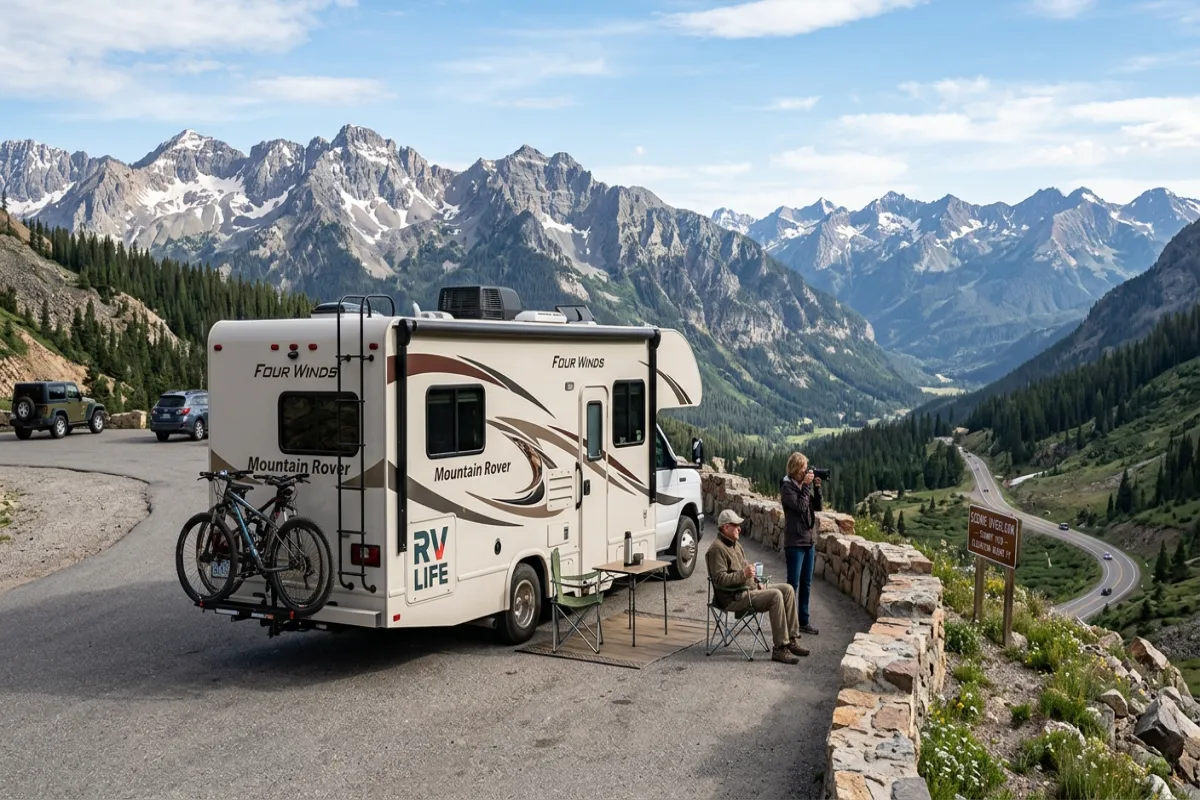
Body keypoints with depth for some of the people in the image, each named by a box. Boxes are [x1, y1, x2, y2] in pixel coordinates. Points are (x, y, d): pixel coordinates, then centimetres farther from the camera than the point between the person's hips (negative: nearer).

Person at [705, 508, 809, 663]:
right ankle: (780, 649, -24)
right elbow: (719, 579, -22)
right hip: (734, 598, -10)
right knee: (775, 596, -26)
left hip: (749, 590, 10)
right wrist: (743, 574, -27)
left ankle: (792, 639, -2)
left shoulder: (735, 544, 19)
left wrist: (757, 582, 15)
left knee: (787, 589, -2)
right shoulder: (717, 549, -13)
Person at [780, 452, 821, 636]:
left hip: (809, 540, 7)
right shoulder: (787, 486, -10)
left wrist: (817, 487, -3)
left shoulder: (807, 483, 11)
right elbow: (800, 506, -20)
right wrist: (805, 485, -17)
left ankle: (803, 621, 20)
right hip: (795, 541, -7)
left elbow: (817, 506, 8)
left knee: (806, 584, 12)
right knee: (793, 583, -3)